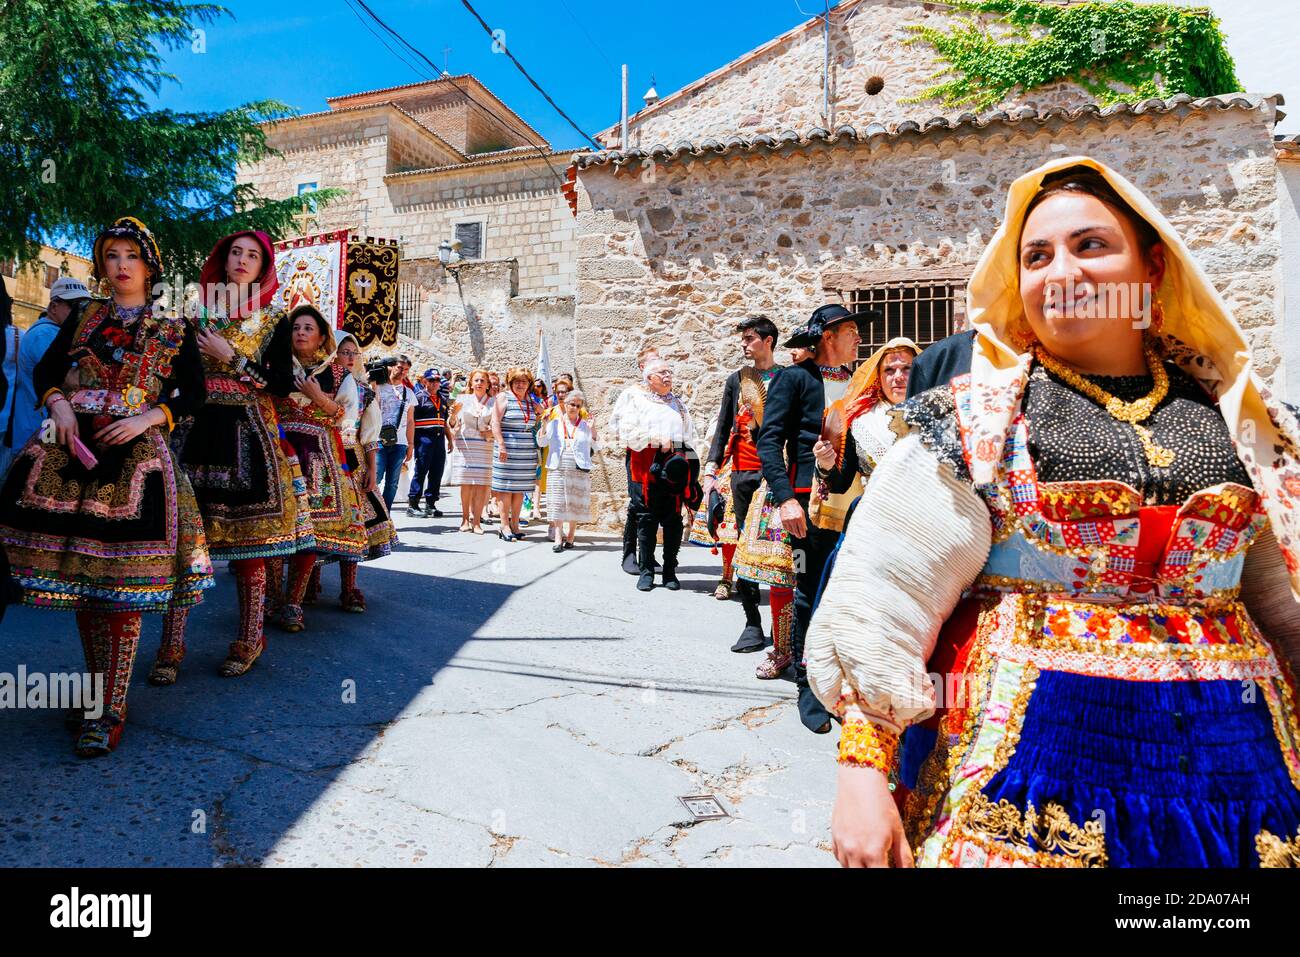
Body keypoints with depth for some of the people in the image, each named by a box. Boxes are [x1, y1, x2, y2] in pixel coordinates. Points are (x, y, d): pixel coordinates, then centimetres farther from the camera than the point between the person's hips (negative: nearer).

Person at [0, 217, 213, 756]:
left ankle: (111, 710, -4)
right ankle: (99, 689, 17)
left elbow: (193, 394, 4)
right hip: (71, 448, 4)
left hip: (135, 453, -3)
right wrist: (58, 405, -5)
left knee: (120, 575, -9)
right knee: (78, 571, 3)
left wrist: (148, 417, -11)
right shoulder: (81, 320, 18)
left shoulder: (174, 330, 10)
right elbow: (45, 371, 15)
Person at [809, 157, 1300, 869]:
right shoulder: (973, 420, -7)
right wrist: (860, 768, -17)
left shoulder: (1236, 414, 6)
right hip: (1032, 745, -4)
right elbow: (882, 595, -12)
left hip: (1229, 757, 5)